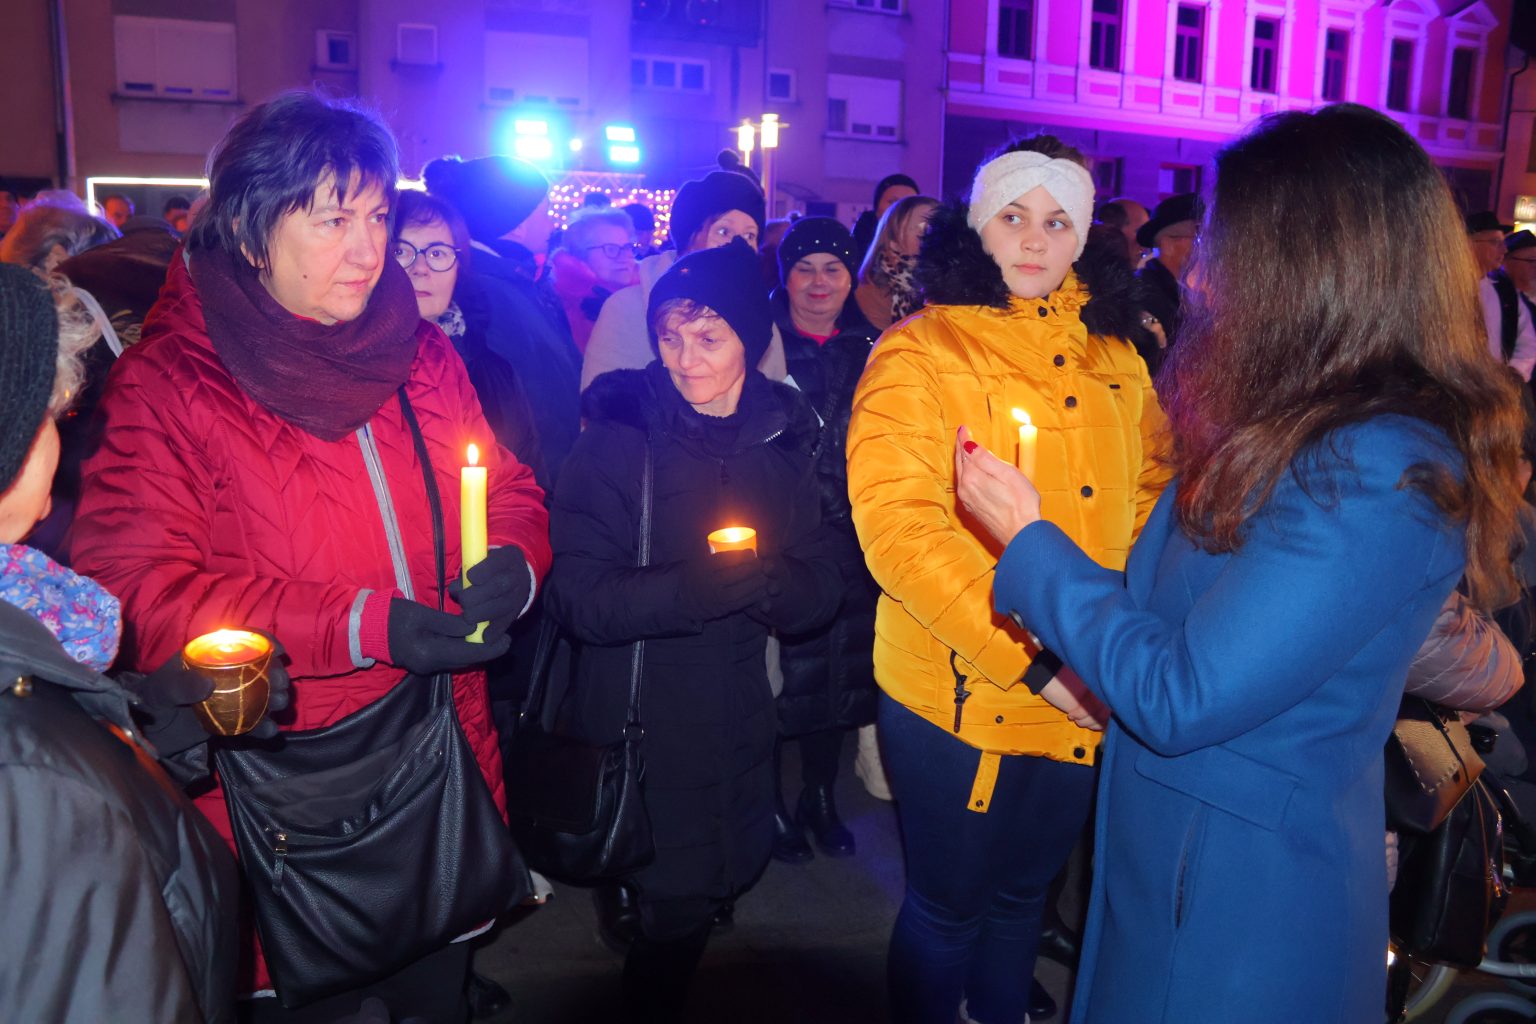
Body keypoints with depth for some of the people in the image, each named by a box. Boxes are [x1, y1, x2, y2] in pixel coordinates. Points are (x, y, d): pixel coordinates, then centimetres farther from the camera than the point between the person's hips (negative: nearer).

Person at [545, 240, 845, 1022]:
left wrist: (768, 584, -24)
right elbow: (576, 597, -17)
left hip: (740, 717, 4)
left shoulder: (785, 439, 1)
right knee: (674, 905, 1)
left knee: (734, 873, 18)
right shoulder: (618, 436, -12)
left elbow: (824, 590, -2)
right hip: (639, 725, -4)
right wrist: (690, 589, -33)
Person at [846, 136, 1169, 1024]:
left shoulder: (1113, 353, 6)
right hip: (959, 694, -4)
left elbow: (1154, 490, 10)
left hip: (1090, 700, 5)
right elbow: (898, 525, -20)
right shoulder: (920, 352, -10)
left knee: (1025, 893, 23)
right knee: (948, 907, 13)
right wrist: (1034, 655, -25)